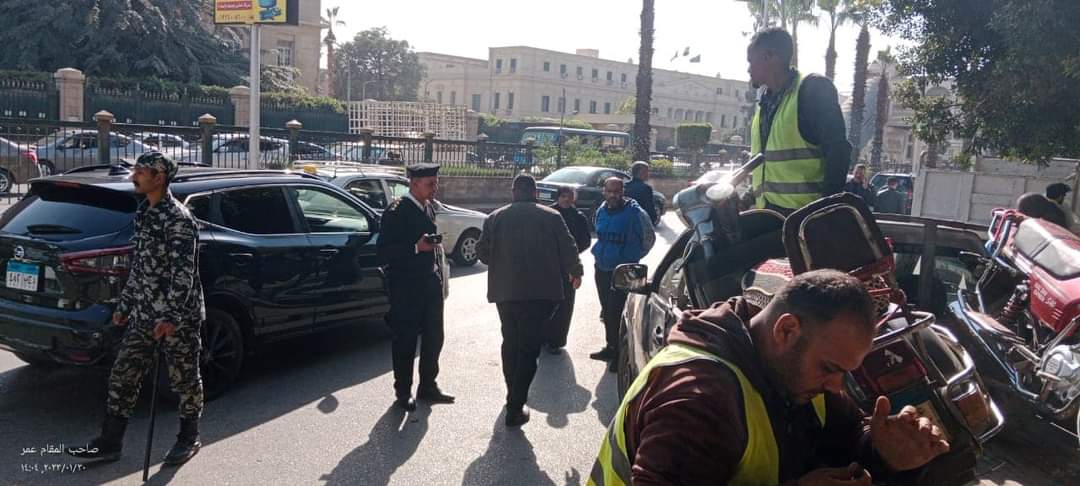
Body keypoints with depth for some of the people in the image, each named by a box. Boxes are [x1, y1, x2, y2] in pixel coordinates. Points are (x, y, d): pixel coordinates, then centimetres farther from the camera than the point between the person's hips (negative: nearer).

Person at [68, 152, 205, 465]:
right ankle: (109, 443, 20)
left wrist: (171, 316, -25)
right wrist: (124, 305, 19)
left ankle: (189, 439, 23)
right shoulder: (144, 214, 13)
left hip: (178, 317, -8)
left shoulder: (178, 219, -15)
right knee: (122, 377, 10)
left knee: (184, 380, 6)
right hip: (143, 315, 9)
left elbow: (183, 272, -20)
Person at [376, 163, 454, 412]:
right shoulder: (396, 212, -13)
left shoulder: (429, 208, 10)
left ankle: (428, 387, 29)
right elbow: (383, 252, -17)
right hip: (407, 288, -7)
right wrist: (416, 247, -26)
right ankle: (403, 393, 19)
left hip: (431, 285, 7)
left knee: (434, 338, 13)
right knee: (406, 342, 4)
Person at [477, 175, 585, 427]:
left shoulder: (495, 218, 3)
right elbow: (568, 248, -1)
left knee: (510, 342, 20)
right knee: (529, 348, -1)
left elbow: (482, 251, 7)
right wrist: (575, 273, 18)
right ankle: (516, 407, -5)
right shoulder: (551, 217, -4)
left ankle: (513, 395, 33)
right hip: (540, 292, -3)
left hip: (505, 291, 3)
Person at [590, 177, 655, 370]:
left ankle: (619, 353, 3)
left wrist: (633, 257, 3)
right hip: (602, 268, 7)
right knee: (607, 311, 15)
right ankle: (611, 347, 29)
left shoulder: (634, 212, -14)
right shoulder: (601, 211, 6)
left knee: (616, 312, -9)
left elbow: (649, 237, -2)